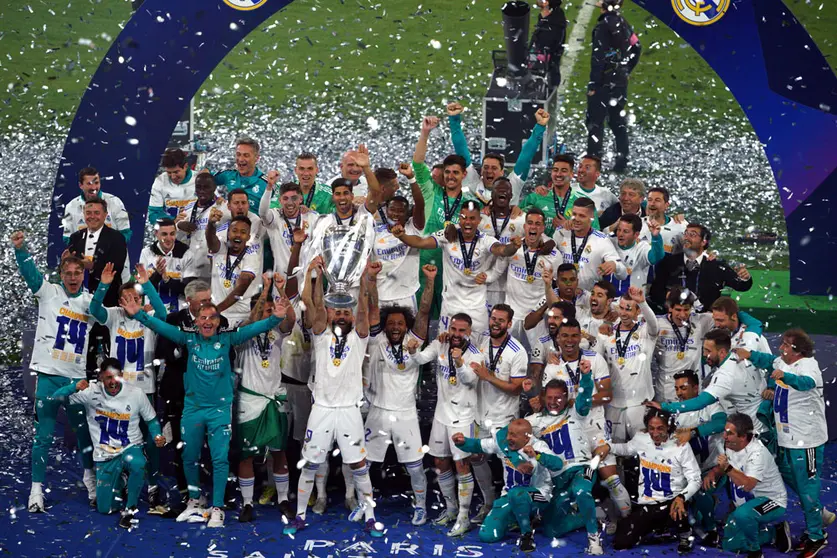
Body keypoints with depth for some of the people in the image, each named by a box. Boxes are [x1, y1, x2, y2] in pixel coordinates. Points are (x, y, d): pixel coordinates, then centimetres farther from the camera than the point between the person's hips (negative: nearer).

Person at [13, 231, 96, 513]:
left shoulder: (90, 300, 8)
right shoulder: (49, 293, 3)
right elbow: (30, 272, -12)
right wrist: (20, 248, -29)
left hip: (77, 376, 2)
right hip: (48, 374, -2)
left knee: (84, 430, 11)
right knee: (43, 434, -1)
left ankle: (91, 478, 30)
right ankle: (36, 489, 5)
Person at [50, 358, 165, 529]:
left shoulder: (136, 393, -10)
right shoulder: (92, 392, -11)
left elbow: (151, 419, 4)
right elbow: (57, 398, -14)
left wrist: (157, 436, -17)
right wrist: (74, 387, -34)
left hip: (131, 448, -2)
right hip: (105, 455, 2)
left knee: (137, 464, -40)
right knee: (104, 508, 4)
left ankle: (130, 508, -17)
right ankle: (119, 482, 37)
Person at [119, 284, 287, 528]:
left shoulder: (227, 339, -4)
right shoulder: (189, 338, -1)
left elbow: (253, 329, -11)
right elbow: (161, 326, -7)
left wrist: (275, 318, -27)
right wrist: (138, 314, -18)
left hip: (220, 409, -2)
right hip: (192, 407, 2)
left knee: (220, 459, -3)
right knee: (189, 457, 13)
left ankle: (217, 508, 5)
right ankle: (194, 501, 32)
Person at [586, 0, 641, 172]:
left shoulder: (603, 26, -17)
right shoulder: (622, 23, 7)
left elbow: (598, 58, -20)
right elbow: (636, 48, 15)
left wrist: (593, 84, -16)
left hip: (604, 81, -8)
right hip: (620, 80, 8)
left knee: (595, 121, -1)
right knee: (618, 120, 14)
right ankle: (622, 160, 14)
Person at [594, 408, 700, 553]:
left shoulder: (681, 446, -12)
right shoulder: (640, 439, 1)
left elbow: (695, 480, -13)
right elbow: (626, 449, 26)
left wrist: (681, 497, -32)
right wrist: (608, 446, 5)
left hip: (671, 503, -4)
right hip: (645, 505, 4)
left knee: (678, 512, -43)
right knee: (620, 543, -9)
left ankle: (684, 534, -2)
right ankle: (655, 528, 23)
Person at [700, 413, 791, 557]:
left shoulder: (757, 452, -27)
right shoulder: (730, 447, -2)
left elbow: (747, 485, -38)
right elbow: (721, 468, 15)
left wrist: (728, 468, -43)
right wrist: (711, 474, -7)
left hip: (771, 501, -9)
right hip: (746, 504, 9)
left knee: (742, 514, -40)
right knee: (730, 545, 7)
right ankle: (774, 534, 22)